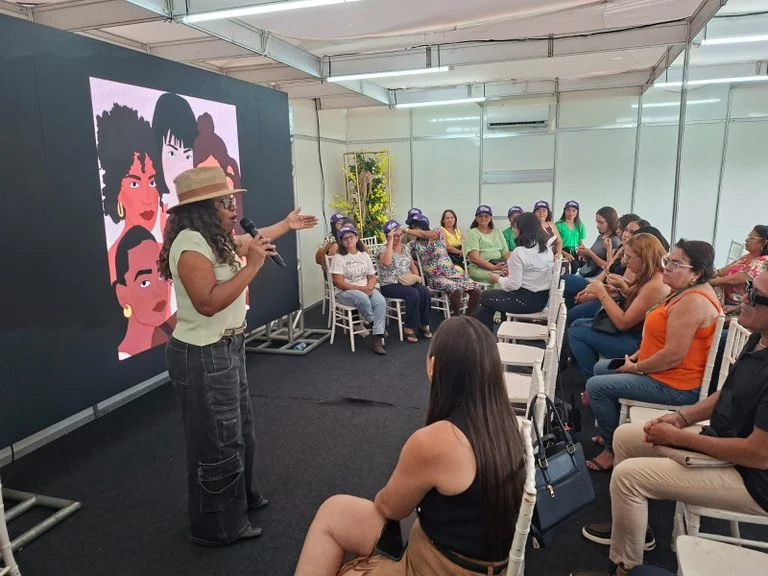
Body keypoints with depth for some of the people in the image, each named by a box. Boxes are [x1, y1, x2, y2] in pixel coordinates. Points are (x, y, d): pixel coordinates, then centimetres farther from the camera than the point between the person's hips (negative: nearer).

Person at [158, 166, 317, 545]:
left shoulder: (216, 237, 8)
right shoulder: (190, 243, -23)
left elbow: (247, 241, 29)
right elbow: (208, 303, -31)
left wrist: (286, 225, 40)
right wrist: (253, 266, -26)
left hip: (227, 347, 11)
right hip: (203, 356, -11)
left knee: (237, 429, 24)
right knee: (217, 442, 4)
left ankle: (242, 497, 45)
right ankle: (217, 527, 23)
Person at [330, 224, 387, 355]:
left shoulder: (364, 255, 10)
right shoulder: (338, 258, -5)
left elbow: (372, 277, 10)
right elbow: (339, 283, -12)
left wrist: (369, 287, -14)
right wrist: (361, 288, -19)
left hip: (366, 289, 4)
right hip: (345, 292, -4)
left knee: (380, 301, -28)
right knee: (362, 298, -37)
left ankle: (377, 338, -29)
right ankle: (374, 324, -11)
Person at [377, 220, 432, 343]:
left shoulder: (405, 248, 15)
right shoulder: (383, 249, -6)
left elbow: (413, 265, 21)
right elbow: (387, 262, -28)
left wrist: (416, 276, 0)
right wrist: (391, 241, -22)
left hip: (408, 282, 6)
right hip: (390, 285, -6)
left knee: (424, 291, -23)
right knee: (413, 294, -32)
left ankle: (424, 325, -10)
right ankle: (409, 328, -20)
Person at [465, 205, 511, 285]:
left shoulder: (497, 231, 21)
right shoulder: (473, 233, 3)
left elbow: (505, 252, 15)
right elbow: (474, 258, -10)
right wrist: (494, 268, -20)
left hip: (499, 264, 5)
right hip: (479, 268, -5)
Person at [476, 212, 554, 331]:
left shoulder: (519, 252, -21)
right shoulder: (547, 249, 3)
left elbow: (514, 285, -21)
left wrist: (498, 279, -3)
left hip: (526, 300, -8)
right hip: (542, 299, 8)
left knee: (485, 297, 13)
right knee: (504, 295, 33)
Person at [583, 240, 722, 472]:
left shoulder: (693, 302, -26)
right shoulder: (686, 292, 8)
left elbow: (674, 355, -29)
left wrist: (636, 368, -15)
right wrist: (635, 357, 7)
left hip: (676, 386, -11)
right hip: (666, 372, 11)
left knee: (596, 386, -13)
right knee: (601, 368, 19)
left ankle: (615, 449, 5)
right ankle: (615, 432, 30)